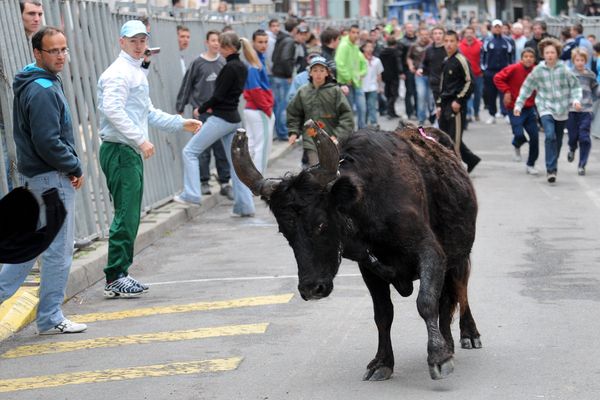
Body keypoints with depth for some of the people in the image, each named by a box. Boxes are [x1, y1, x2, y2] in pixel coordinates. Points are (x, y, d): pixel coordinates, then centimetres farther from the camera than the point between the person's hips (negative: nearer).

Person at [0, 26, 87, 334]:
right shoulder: (43, 91, -19)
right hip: (53, 180, -10)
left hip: (34, 177, 10)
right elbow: (48, 142, -25)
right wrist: (75, 168, -12)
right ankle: (50, 319, 8)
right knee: (58, 251, 0)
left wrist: (71, 166, 10)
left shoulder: (30, 85, 13)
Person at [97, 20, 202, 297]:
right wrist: (141, 140, -26)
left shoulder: (138, 73, 20)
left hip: (131, 152, 10)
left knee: (130, 217, 12)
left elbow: (148, 113, 29)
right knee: (126, 215, -12)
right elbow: (113, 110, -23)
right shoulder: (118, 73, -12)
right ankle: (115, 279, -10)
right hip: (119, 151, -10)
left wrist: (180, 123, 26)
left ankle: (120, 274, 17)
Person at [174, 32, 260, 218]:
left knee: (190, 151, -1)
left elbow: (218, 96, -17)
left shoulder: (230, 68, -16)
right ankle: (244, 205, 9)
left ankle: (191, 194, -4)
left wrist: (201, 109, -3)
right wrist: (212, 106, 9)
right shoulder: (242, 67, 12)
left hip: (221, 119, -9)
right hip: (234, 118, 9)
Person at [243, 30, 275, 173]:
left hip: (251, 109, 9)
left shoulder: (259, 59, 13)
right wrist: (267, 108, -13)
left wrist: (268, 105, 14)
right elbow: (255, 89, -20)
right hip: (260, 111, -9)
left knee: (251, 145, 13)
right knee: (262, 147, -5)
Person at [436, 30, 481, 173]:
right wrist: (440, 105, 20)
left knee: (454, 139, -6)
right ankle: (471, 159, 22)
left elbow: (469, 82, -13)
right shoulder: (446, 61, 16)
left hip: (456, 105, -9)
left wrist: (459, 101, -16)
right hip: (446, 105, 9)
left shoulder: (460, 60, -9)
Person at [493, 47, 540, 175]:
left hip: (529, 108, 4)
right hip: (515, 108, -4)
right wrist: (506, 91, -17)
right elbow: (498, 78, -9)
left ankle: (531, 165, 15)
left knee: (534, 137, 0)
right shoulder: (514, 69, -12)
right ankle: (516, 145, 23)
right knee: (519, 134, -17)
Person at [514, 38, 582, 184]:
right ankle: (551, 170, -21)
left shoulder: (564, 69, -4)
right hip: (545, 108, -2)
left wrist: (576, 99, -13)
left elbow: (575, 86, 3)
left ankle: (553, 166, 30)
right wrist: (518, 104, 3)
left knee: (558, 140, 10)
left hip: (562, 109, 2)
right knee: (550, 136, -22)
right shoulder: (538, 70, -3)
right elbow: (526, 88, 6)